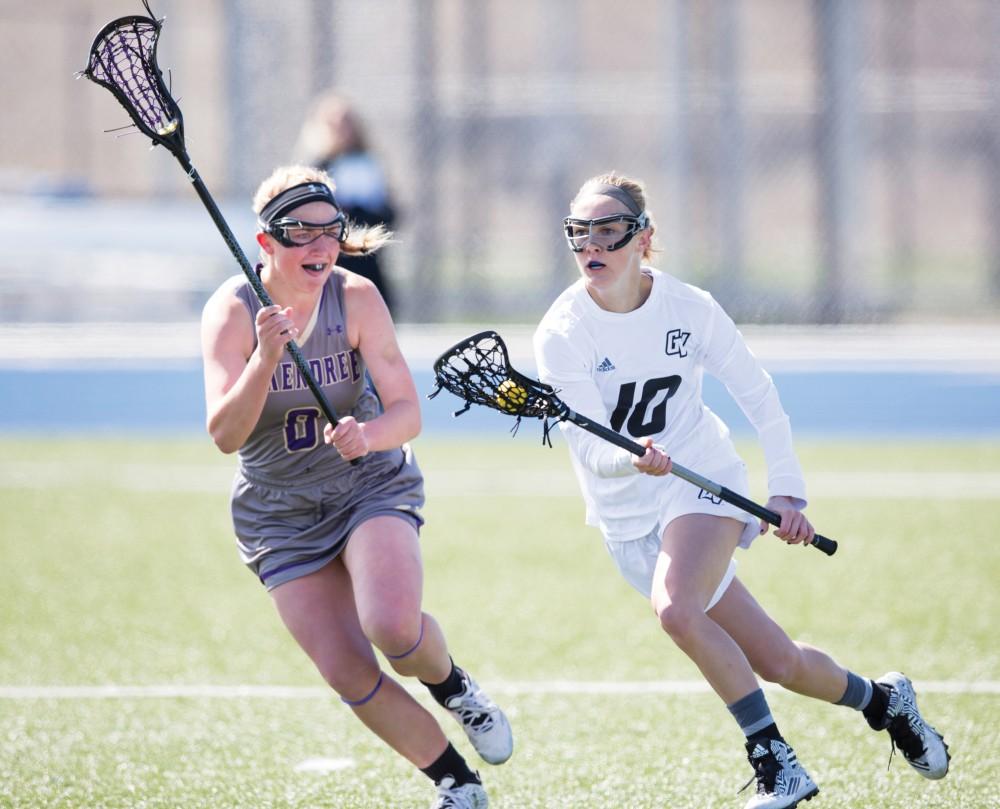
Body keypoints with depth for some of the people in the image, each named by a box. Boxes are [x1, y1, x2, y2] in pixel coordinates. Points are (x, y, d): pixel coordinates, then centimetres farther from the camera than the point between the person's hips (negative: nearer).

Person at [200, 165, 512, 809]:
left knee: (393, 628, -27)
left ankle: (452, 685, 8)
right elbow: (225, 435, -24)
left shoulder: (356, 298, -13)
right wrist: (265, 361, -40)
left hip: (372, 486, -1)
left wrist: (370, 434, -37)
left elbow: (408, 413, -15)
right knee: (350, 674, -7)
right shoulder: (232, 311, -15)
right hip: (280, 511, 1)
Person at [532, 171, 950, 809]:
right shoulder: (561, 334, -14)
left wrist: (787, 491, -4)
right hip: (629, 516, 1)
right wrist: (635, 461, -41)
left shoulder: (690, 308, -10)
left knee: (676, 608, -32)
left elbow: (758, 395, 2)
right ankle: (881, 699, 31)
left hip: (703, 481, -1)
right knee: (778, 664, 1)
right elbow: (588, 448, -19)